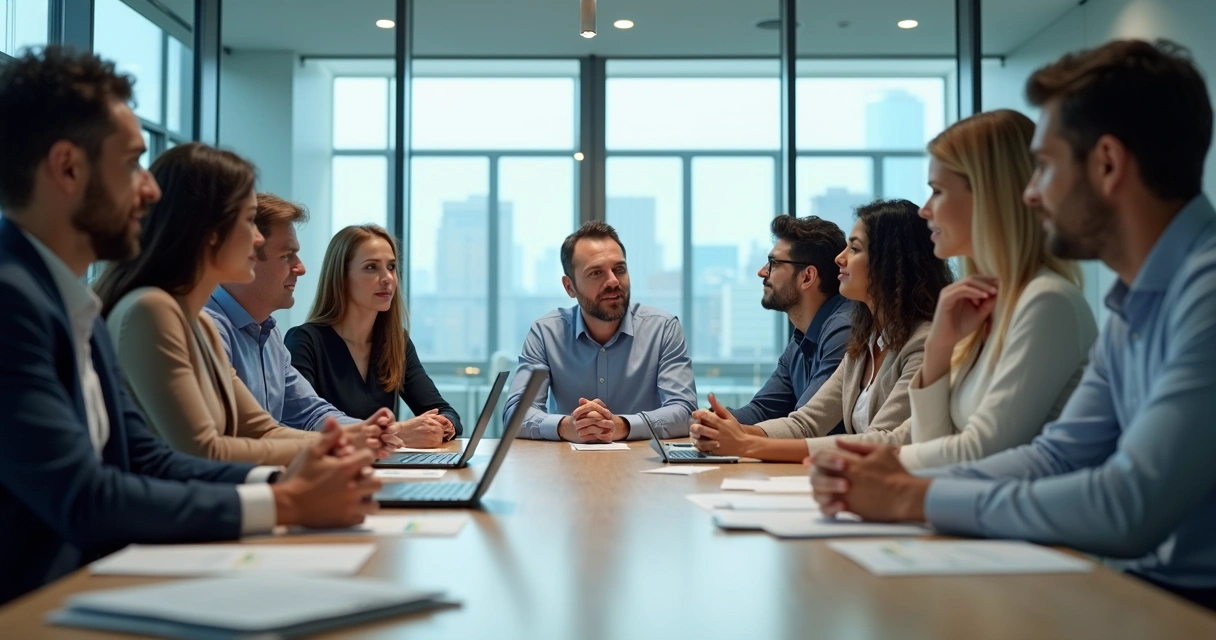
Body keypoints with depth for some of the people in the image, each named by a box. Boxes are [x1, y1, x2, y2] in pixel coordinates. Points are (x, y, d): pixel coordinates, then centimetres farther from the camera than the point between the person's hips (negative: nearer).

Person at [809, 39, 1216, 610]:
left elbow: (1130, 508, -27)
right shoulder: (1133, 306, 10)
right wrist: (905, 479, -5)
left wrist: (917, 498, -16)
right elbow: (1057, 456, 12)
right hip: (1153, 586, 7)